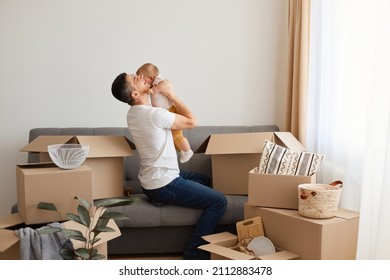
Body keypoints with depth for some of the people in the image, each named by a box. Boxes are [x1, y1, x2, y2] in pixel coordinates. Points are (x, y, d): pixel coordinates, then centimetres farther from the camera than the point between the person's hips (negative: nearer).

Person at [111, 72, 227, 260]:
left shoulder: (133, 113, 4)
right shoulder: (154, 114, -25)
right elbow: (192, 122, -13)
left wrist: (159, 94, 10)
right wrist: (170, 94, -10)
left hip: (152, 179, 10)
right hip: (163, 185, -10)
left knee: (205, 181, 27)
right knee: (219, 201, -9)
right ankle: (193, 253, -1)